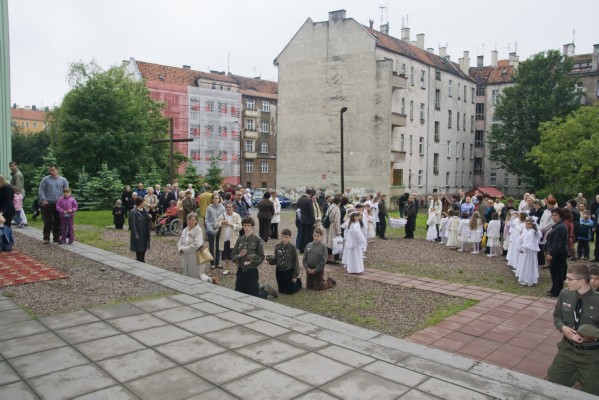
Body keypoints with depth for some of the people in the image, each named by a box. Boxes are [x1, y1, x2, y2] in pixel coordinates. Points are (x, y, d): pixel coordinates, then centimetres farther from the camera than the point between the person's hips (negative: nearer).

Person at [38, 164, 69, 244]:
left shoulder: (63, 180, 6)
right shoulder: (45, 179, 1)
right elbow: (41, 190, 0)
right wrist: (43, 199, -11)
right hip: (48, 204, -2)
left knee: (58, 222, 6)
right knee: (48, 222, -1)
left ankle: (56, 237, 17)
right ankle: (46, 238, 6)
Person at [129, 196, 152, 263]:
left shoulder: (144, 210, 9)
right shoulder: (133, 212, -15)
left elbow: (147, 220, 20)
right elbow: (133, 224, -17)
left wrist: (149, 218, -1)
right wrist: (136, 234, -19)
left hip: (145, 234, 8)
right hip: (139, 234, -8)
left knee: (143, 250, 15)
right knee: (139, 251, 0)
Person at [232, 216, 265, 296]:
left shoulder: (257, 240, -8)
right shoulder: (239, 239, 4)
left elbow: (261, 257, -7)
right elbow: (233, 255, 6)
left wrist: (252, 261, -22)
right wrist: (239, 255, -14)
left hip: (252, 271, -4)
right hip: (240, 271, 4)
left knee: (253, 295, 0)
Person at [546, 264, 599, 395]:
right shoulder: (564, 295, -8)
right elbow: (557, 316, 6)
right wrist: (563, 327, -12)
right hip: (567, 349, 3)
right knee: (552, 384, 8)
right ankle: (574, 373, 32)